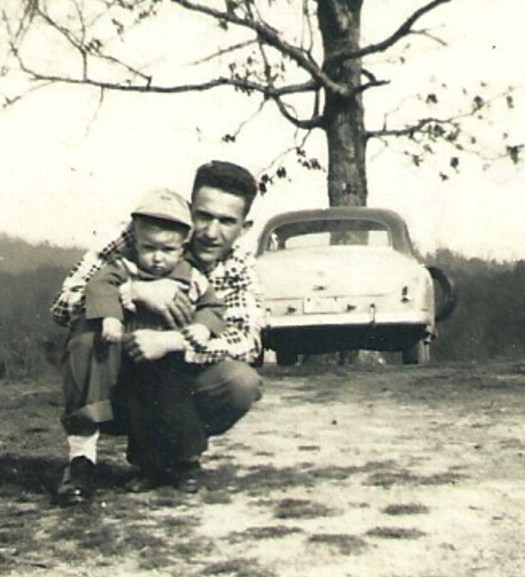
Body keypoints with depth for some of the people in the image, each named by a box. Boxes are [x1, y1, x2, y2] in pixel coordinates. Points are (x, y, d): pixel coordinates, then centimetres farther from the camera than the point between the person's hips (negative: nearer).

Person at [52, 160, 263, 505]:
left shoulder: (240, 270, -3)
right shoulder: (142, 238, -13)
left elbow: (247, 340, -22)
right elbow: (64, 304, -21)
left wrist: (172, 341, -37)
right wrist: (136, 290, -36)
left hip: (178, 381, 2)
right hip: (116, 382, -1)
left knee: (244, 383, -28)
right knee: (88, 330, -30)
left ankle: (182, 450, 0)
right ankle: (82, 457, -20)